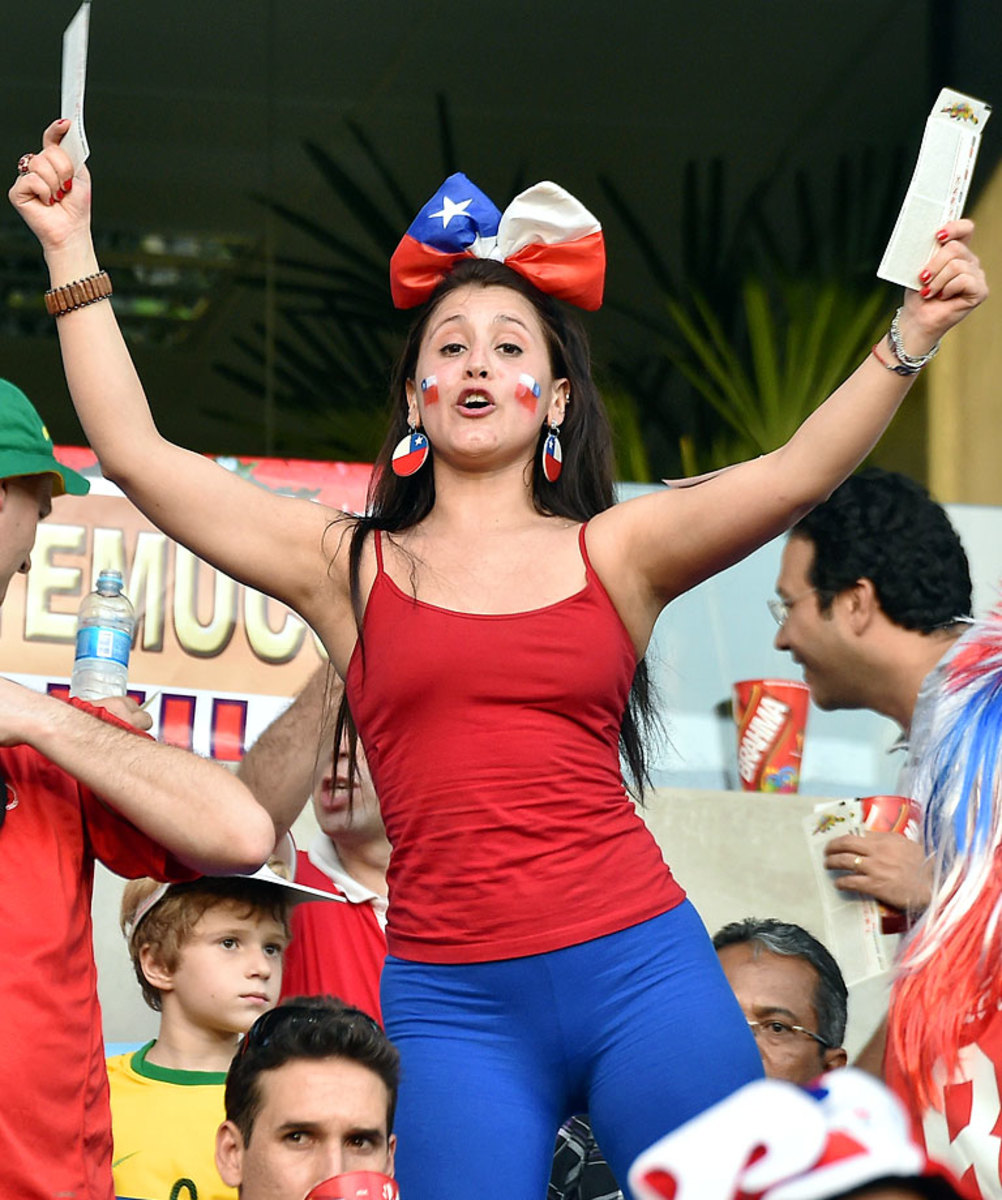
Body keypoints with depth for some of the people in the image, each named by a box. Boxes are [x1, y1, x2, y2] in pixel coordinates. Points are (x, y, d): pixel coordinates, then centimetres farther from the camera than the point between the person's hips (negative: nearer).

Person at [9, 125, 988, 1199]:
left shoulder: (615, 552, 10)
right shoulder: (349, 567, 11)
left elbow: (798, 472, -3)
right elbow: (134, 452, 7)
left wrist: (909, 338, -16)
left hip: (639, 971, 0)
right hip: (451, 1005, 0)